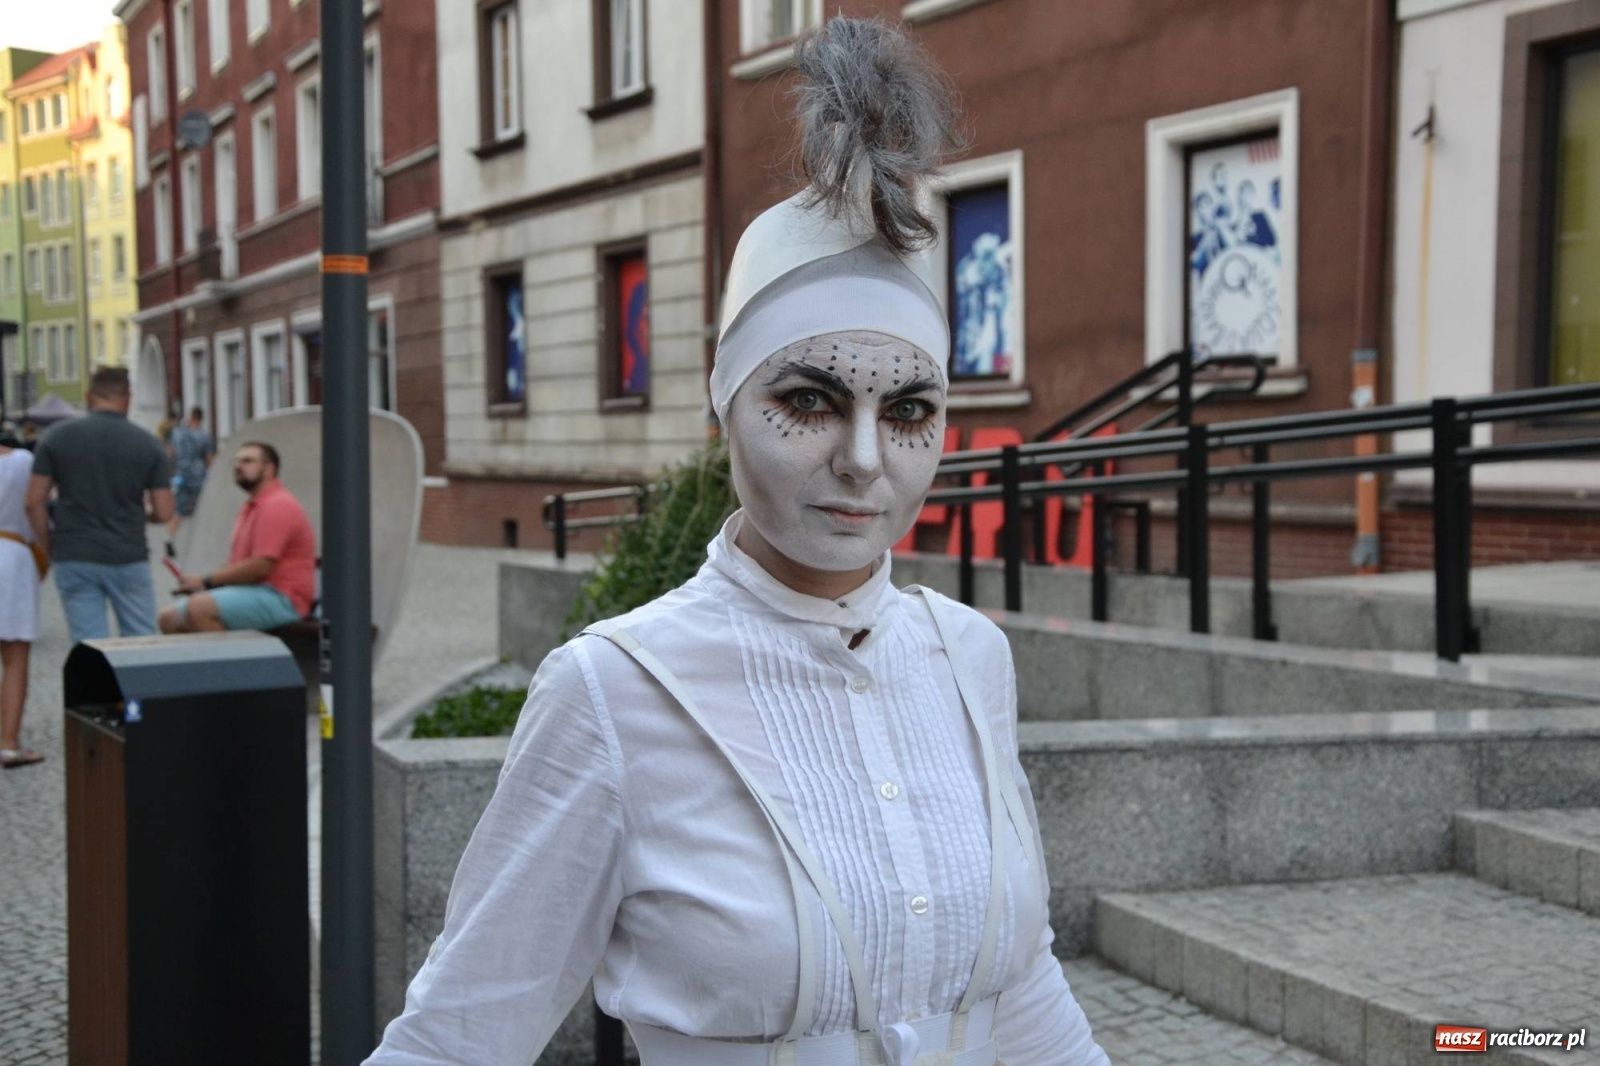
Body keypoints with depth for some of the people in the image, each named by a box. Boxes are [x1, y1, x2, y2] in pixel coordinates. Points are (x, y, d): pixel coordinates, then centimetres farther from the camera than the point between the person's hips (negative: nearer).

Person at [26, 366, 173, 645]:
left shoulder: (57, 438, -1)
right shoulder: (148, 444, -1)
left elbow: (35, 503, -3)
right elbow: (163, 512, -3)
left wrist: (51, 547, 10)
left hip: (74, 559, 0)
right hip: (128, 558, 0)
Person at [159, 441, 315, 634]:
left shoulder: (277, 506, -12)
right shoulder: (250, 507, 22)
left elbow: (260, 566, -20)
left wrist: (206, 581, -13)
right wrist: (199, 582, 3)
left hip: (280, 597, -11)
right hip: (249, 591, 11)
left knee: (199, 608, -30)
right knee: (170, 616, 3)